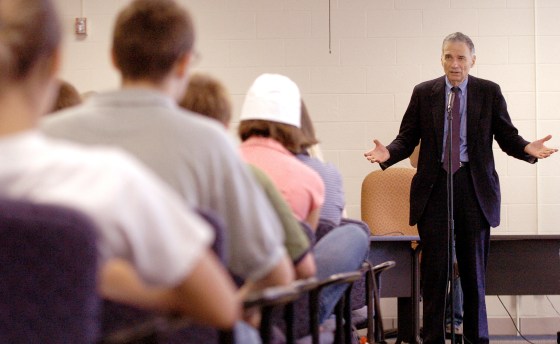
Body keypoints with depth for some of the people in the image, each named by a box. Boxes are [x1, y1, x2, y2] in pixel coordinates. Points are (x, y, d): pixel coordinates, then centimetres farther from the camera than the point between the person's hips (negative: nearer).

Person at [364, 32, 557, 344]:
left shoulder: (490, 92, 4)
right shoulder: (423, 93, 5)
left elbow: (507, 136, 3)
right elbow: (408, 138, 5)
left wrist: (527, 148, -17)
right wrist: (388, 153, -15)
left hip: (474, 186, 0)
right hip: (434, 186, 0)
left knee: (474, 268, 6)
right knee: (434, 268, 0)